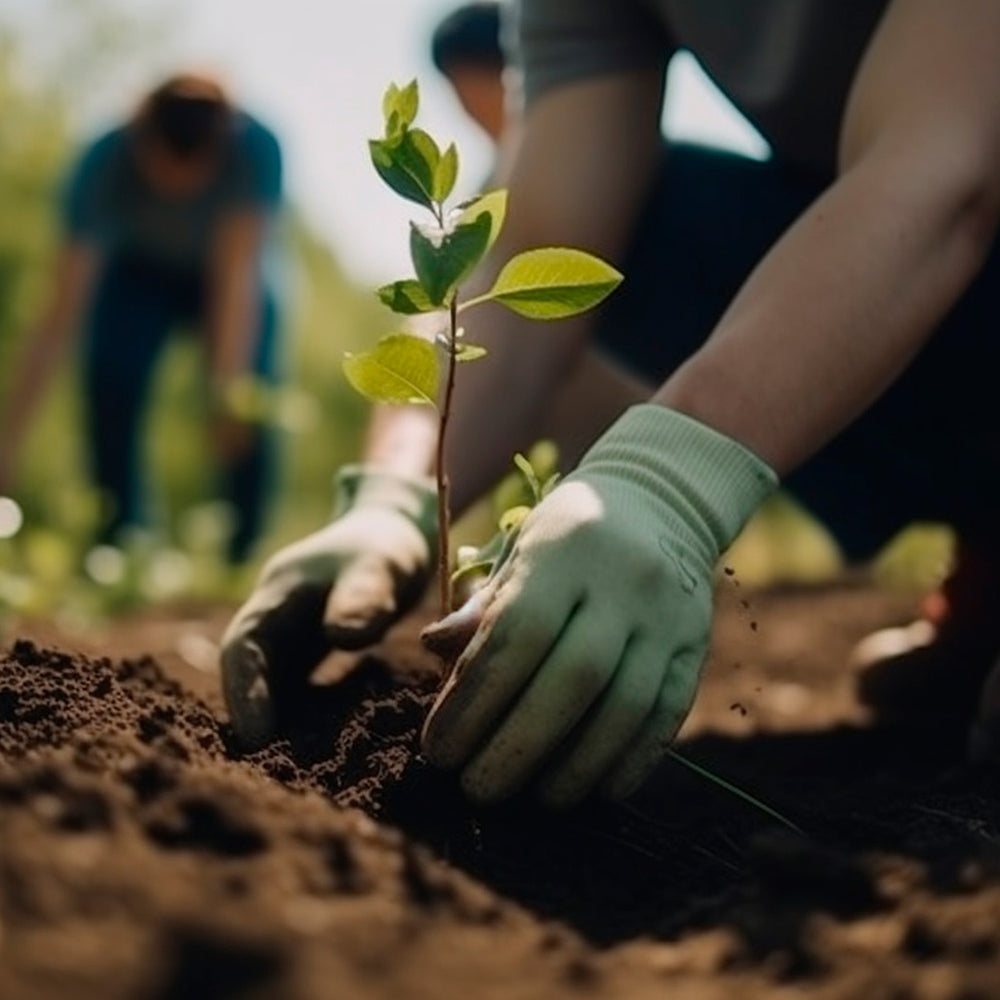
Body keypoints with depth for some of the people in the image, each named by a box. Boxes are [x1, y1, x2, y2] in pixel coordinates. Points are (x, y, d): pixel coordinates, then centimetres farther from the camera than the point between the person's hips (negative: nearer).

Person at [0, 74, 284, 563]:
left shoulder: (255, 151, -37)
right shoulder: (104, 164, -36)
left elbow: (238, 279, -40)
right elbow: (62, 311, -38)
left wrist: (228, 389, -51)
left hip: (221, 273, 0)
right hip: (139, 273, 0)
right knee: (111, 388, -22)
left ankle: (244, 558, -7)